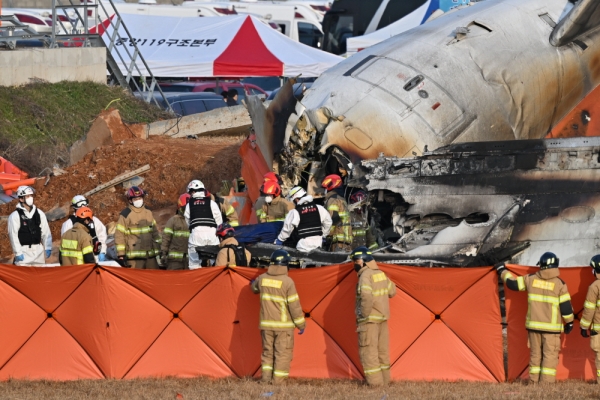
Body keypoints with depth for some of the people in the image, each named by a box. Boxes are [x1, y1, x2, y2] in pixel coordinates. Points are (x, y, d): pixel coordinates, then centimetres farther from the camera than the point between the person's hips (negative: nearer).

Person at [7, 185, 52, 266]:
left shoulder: (39, 213, 8)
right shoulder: (15, 216, -7)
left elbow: (46, 232, 11)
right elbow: (13, 236, -9)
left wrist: (48, 248, 6)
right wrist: (18, 253, -12)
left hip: (38, 251, 5)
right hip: (24, 252, -5)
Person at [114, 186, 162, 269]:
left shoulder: (148, 213, 16)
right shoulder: (125, 215, -3)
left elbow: (155, 232, 23)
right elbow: (119, 235, -5)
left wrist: (159, 250, 20)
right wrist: (121, 254, -9)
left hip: (150, 255, 6)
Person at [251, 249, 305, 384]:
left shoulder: (262, 279, 0)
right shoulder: (287, 282, -15)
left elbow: (254, 287, 25)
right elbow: (294, 305, -13)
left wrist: (253, 283, 51)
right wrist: (301, 324, -3)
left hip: (266, 323, 5)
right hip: (284, 325, -5)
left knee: (267, 351, 15)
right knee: (283, 353, 2)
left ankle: (266, 377, 13)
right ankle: (278, 380, 0)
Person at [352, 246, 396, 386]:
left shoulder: (365, 276, -17)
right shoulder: (380, 274, 9)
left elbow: (366, 297, -31)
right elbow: (392, 291, 20)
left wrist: (364, 316, -20)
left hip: (369, 320, -9)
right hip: (383, 318, 9)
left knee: (368, 351, -4)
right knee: (382, 351, 16)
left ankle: (375, 382, -5)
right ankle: (384, 380, 22)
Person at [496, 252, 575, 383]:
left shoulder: (531, 279, -1)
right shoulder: (559, 284, -8)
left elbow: (512, 283, 9)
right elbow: (566, 306, -6)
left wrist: (502, 271, 26)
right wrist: (569, 322, 8)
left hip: (533, 325, 4)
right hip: (552, 327, -4)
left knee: (535, 354, 13)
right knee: (550, 355, -1)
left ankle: (534, 382, 14)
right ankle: (546, 383, -8)